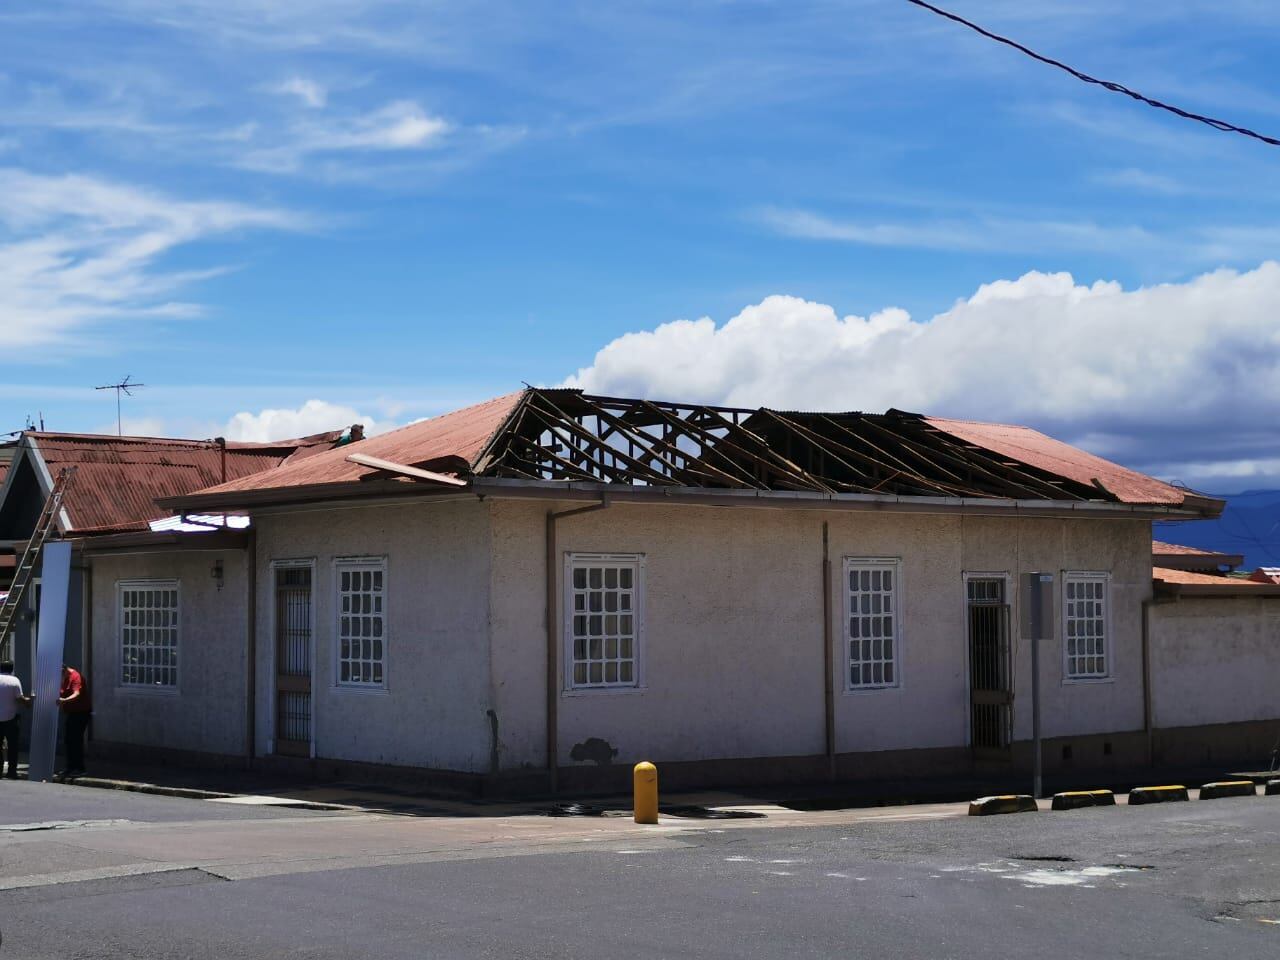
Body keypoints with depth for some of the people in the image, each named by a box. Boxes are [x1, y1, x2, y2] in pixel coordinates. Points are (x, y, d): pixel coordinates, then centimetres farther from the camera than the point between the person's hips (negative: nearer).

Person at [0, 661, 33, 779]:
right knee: (12, 746, 5)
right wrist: (29, 699, 6)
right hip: (11, 718, -2)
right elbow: (20, 699, -12)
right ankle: (12, 771, 3)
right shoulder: (15, 680, -9)